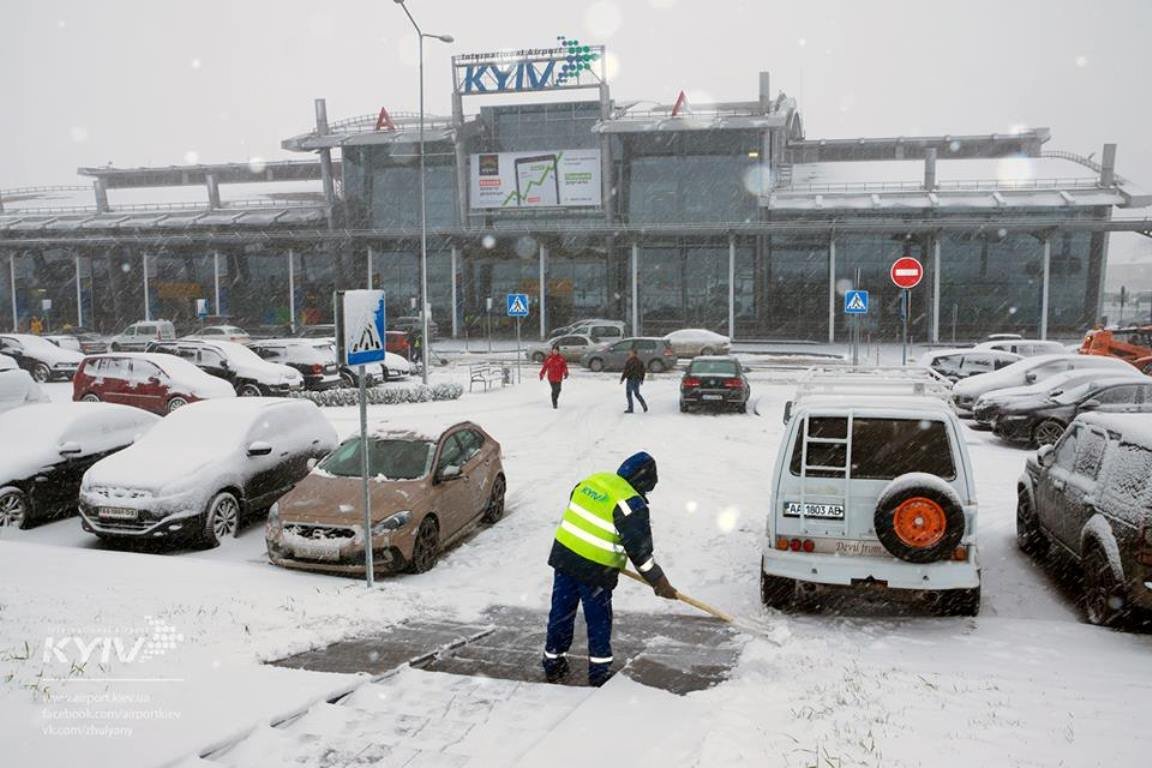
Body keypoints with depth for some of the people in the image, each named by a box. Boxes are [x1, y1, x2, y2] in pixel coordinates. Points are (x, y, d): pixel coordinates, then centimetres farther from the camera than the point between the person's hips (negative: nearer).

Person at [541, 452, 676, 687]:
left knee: (561, 613, 18)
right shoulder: (631, 503, -17)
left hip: (564, 555, 6)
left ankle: (553, 665, 31)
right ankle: (599, 673, 22)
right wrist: (658, 580, -4)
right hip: (595, 570, -6)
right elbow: (639, 548, -16)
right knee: (599, 621, 12)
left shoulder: (594, 480, 4)